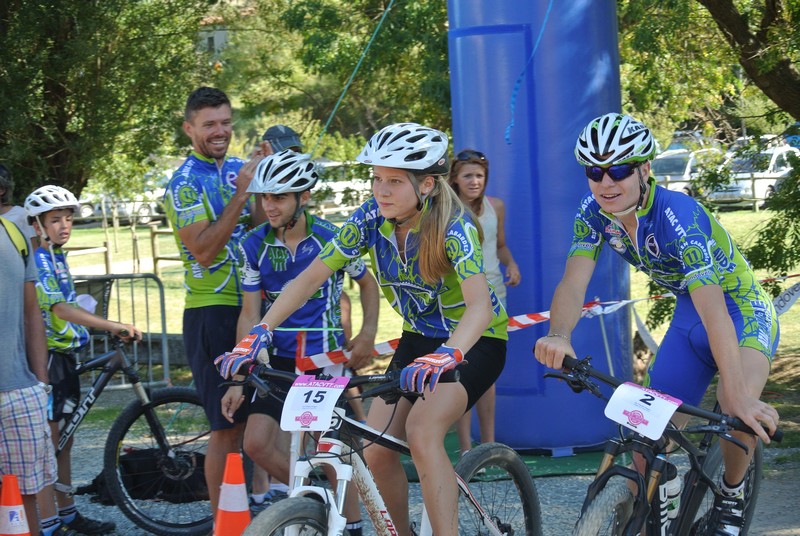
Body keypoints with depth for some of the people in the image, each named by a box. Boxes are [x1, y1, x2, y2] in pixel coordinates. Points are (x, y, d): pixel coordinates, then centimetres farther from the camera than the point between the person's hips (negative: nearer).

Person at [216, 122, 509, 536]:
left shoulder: (452, 225, -27)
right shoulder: (371, 218, -13)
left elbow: (480, 306, -40)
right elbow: (310, 278, -12)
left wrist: (445, 356, -58)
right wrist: (259, 333, -24)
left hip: (476, 341, -6)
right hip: (419, 339, 6)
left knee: (422, 430, -30)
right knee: (375, 450, -7)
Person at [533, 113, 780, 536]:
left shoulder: (679, 215, -32)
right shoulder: (594, 214, -13)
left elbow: (713, 308, -41)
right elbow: (573, 282, -25)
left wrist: (738, 395, -50)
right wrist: (558, 336, -48)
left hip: (740, 309, -6)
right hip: (687, 315, 6)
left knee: (739, 409, -32)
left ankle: (731, 492, -3)